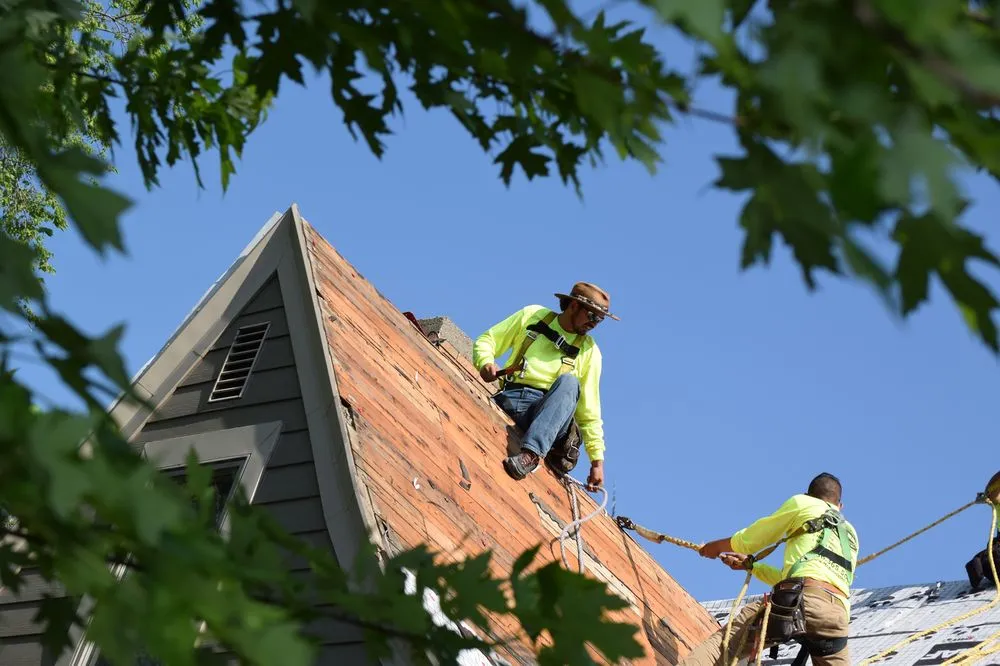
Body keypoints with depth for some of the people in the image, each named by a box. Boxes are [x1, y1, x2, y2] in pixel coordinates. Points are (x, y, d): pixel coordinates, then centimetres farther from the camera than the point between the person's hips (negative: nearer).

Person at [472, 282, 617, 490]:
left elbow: (589, 410, 12)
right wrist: (485, 362, -9)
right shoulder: (532, 316, 14)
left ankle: (532, 453, -47)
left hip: (549, 411, 0)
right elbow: (486, 340, 15)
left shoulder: (589, 351, 14)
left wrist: (597, 459, 5)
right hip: (509, 401, 0)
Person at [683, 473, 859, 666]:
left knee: (725, 641, -6)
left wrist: (716, 546, 47)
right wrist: (751, 565, 45)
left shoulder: (802, 503, 21)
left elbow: (749, 540, 29)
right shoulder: (851, 536, 37)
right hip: (838, 616, 5)